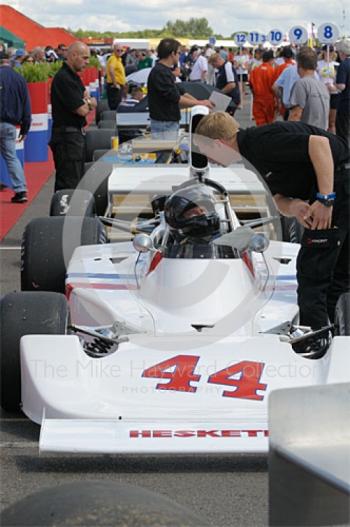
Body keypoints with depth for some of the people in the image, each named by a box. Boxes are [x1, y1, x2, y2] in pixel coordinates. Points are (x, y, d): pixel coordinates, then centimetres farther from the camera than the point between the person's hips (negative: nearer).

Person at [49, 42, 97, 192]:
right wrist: (89, 102, 3)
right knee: (68, 184, -9)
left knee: (78, 180, 14)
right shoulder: (63, 78, -17)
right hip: (67, 135, -10)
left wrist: (86, 102, -7)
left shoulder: (73, 76, 15)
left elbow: (91, 104, 17)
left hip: (76, 134, 10)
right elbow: (82, 110, -20)